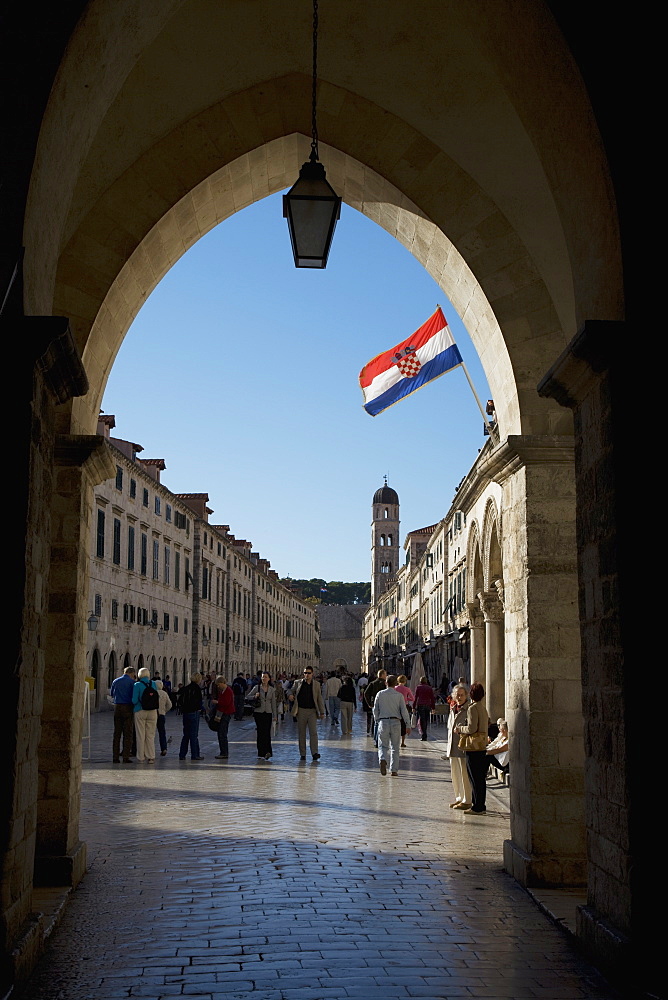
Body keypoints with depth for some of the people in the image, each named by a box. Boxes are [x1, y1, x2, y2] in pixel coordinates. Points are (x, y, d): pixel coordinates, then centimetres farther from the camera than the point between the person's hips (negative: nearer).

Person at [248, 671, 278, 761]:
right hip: (258, 712, -1)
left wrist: (275, 716, 8)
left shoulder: (272, 690, 6)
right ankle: (261, 753, 5)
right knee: (260, 733, -1)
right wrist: (255, 697, -13)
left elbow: (273, 703, 10)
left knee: (267, 733, -5)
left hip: (268, 713, 1)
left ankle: (267, 752, 0)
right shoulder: (257, 687, 1)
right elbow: (248, 696, 8)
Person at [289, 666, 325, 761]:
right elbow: (292, 691, 18)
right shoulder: (298, 683, 6)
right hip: (301, 710, 1)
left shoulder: (316, 684, 7)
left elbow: (319, 699, 8)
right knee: (301, 733, 4)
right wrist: (290, 695, -7)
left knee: (313, 732, -10)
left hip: (312, 711, -1)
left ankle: (314, 753, -11)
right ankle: (302, 754, 10)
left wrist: (322, 712, 3)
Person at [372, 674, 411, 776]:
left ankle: (382, 759, -24)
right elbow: (404, 710, -3)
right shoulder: (399, 695, -1)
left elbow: (375, 709, 6)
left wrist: (377, 720, 21)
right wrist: (408, 725, 0)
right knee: (395, 747, 10)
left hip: (383, 722, 0)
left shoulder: (380, 694, 2)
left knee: (383, 745, 6)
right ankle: (394, 770, 9)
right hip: (396, 722, 0)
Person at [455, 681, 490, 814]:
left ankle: (478, 808, 0)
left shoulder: (472, 708, -14)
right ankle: (480, 806, 19)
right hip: (483, 747, 9)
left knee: (475, 779, -3)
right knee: (480, 778, 14)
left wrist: (459, 729, -3)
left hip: (474, 748, -9)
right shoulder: (483, 708, 12)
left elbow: (472, 728, -20)